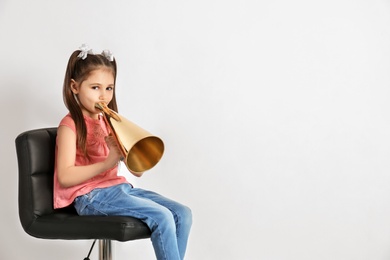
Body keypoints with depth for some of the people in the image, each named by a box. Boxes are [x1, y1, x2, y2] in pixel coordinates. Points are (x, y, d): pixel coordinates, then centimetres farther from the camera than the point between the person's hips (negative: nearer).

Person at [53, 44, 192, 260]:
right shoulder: (70, 125, -6)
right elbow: (65, 177, -19)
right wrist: (107, 162, -24)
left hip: (119, 187, 7)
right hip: (90, 196, -7)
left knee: (182, 214, -8)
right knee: (162, 217, -24)